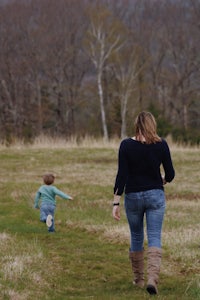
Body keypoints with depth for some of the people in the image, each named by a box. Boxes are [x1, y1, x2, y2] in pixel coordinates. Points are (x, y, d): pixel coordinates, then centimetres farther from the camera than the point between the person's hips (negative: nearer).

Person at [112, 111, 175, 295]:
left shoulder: (126, 145, -7)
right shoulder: (161, 145, -5)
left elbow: (122, 175, -11)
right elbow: (170, 174, -1)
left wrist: (116, 203, -9)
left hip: (133, 196, 1)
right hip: (155, 196, -1)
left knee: (136, 238, 17)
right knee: (154, 238, -2)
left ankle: (138, 279, 26)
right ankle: (153, 278, -22)